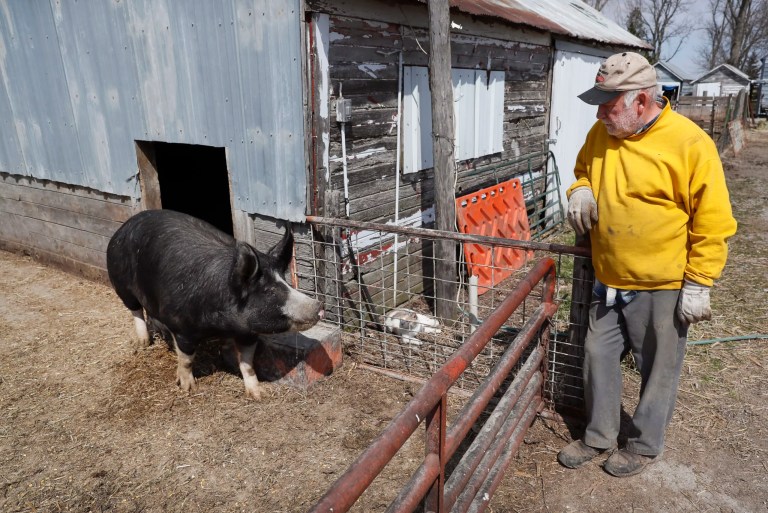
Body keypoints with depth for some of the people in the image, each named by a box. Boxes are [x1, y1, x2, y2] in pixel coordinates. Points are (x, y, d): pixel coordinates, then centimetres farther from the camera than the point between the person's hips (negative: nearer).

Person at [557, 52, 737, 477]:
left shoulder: (689, 144, -16)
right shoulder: (600, 134, 0)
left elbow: (713, 222, -13)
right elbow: (582, 172, 19)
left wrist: (698, 285, -13)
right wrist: (581, 191, -5)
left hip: (661, 287, -5)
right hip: (609, 281, 6)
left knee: (658, 370, 12)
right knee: (599, 357, 15)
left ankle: (644, 445, 34)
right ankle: (599, 437, 34)